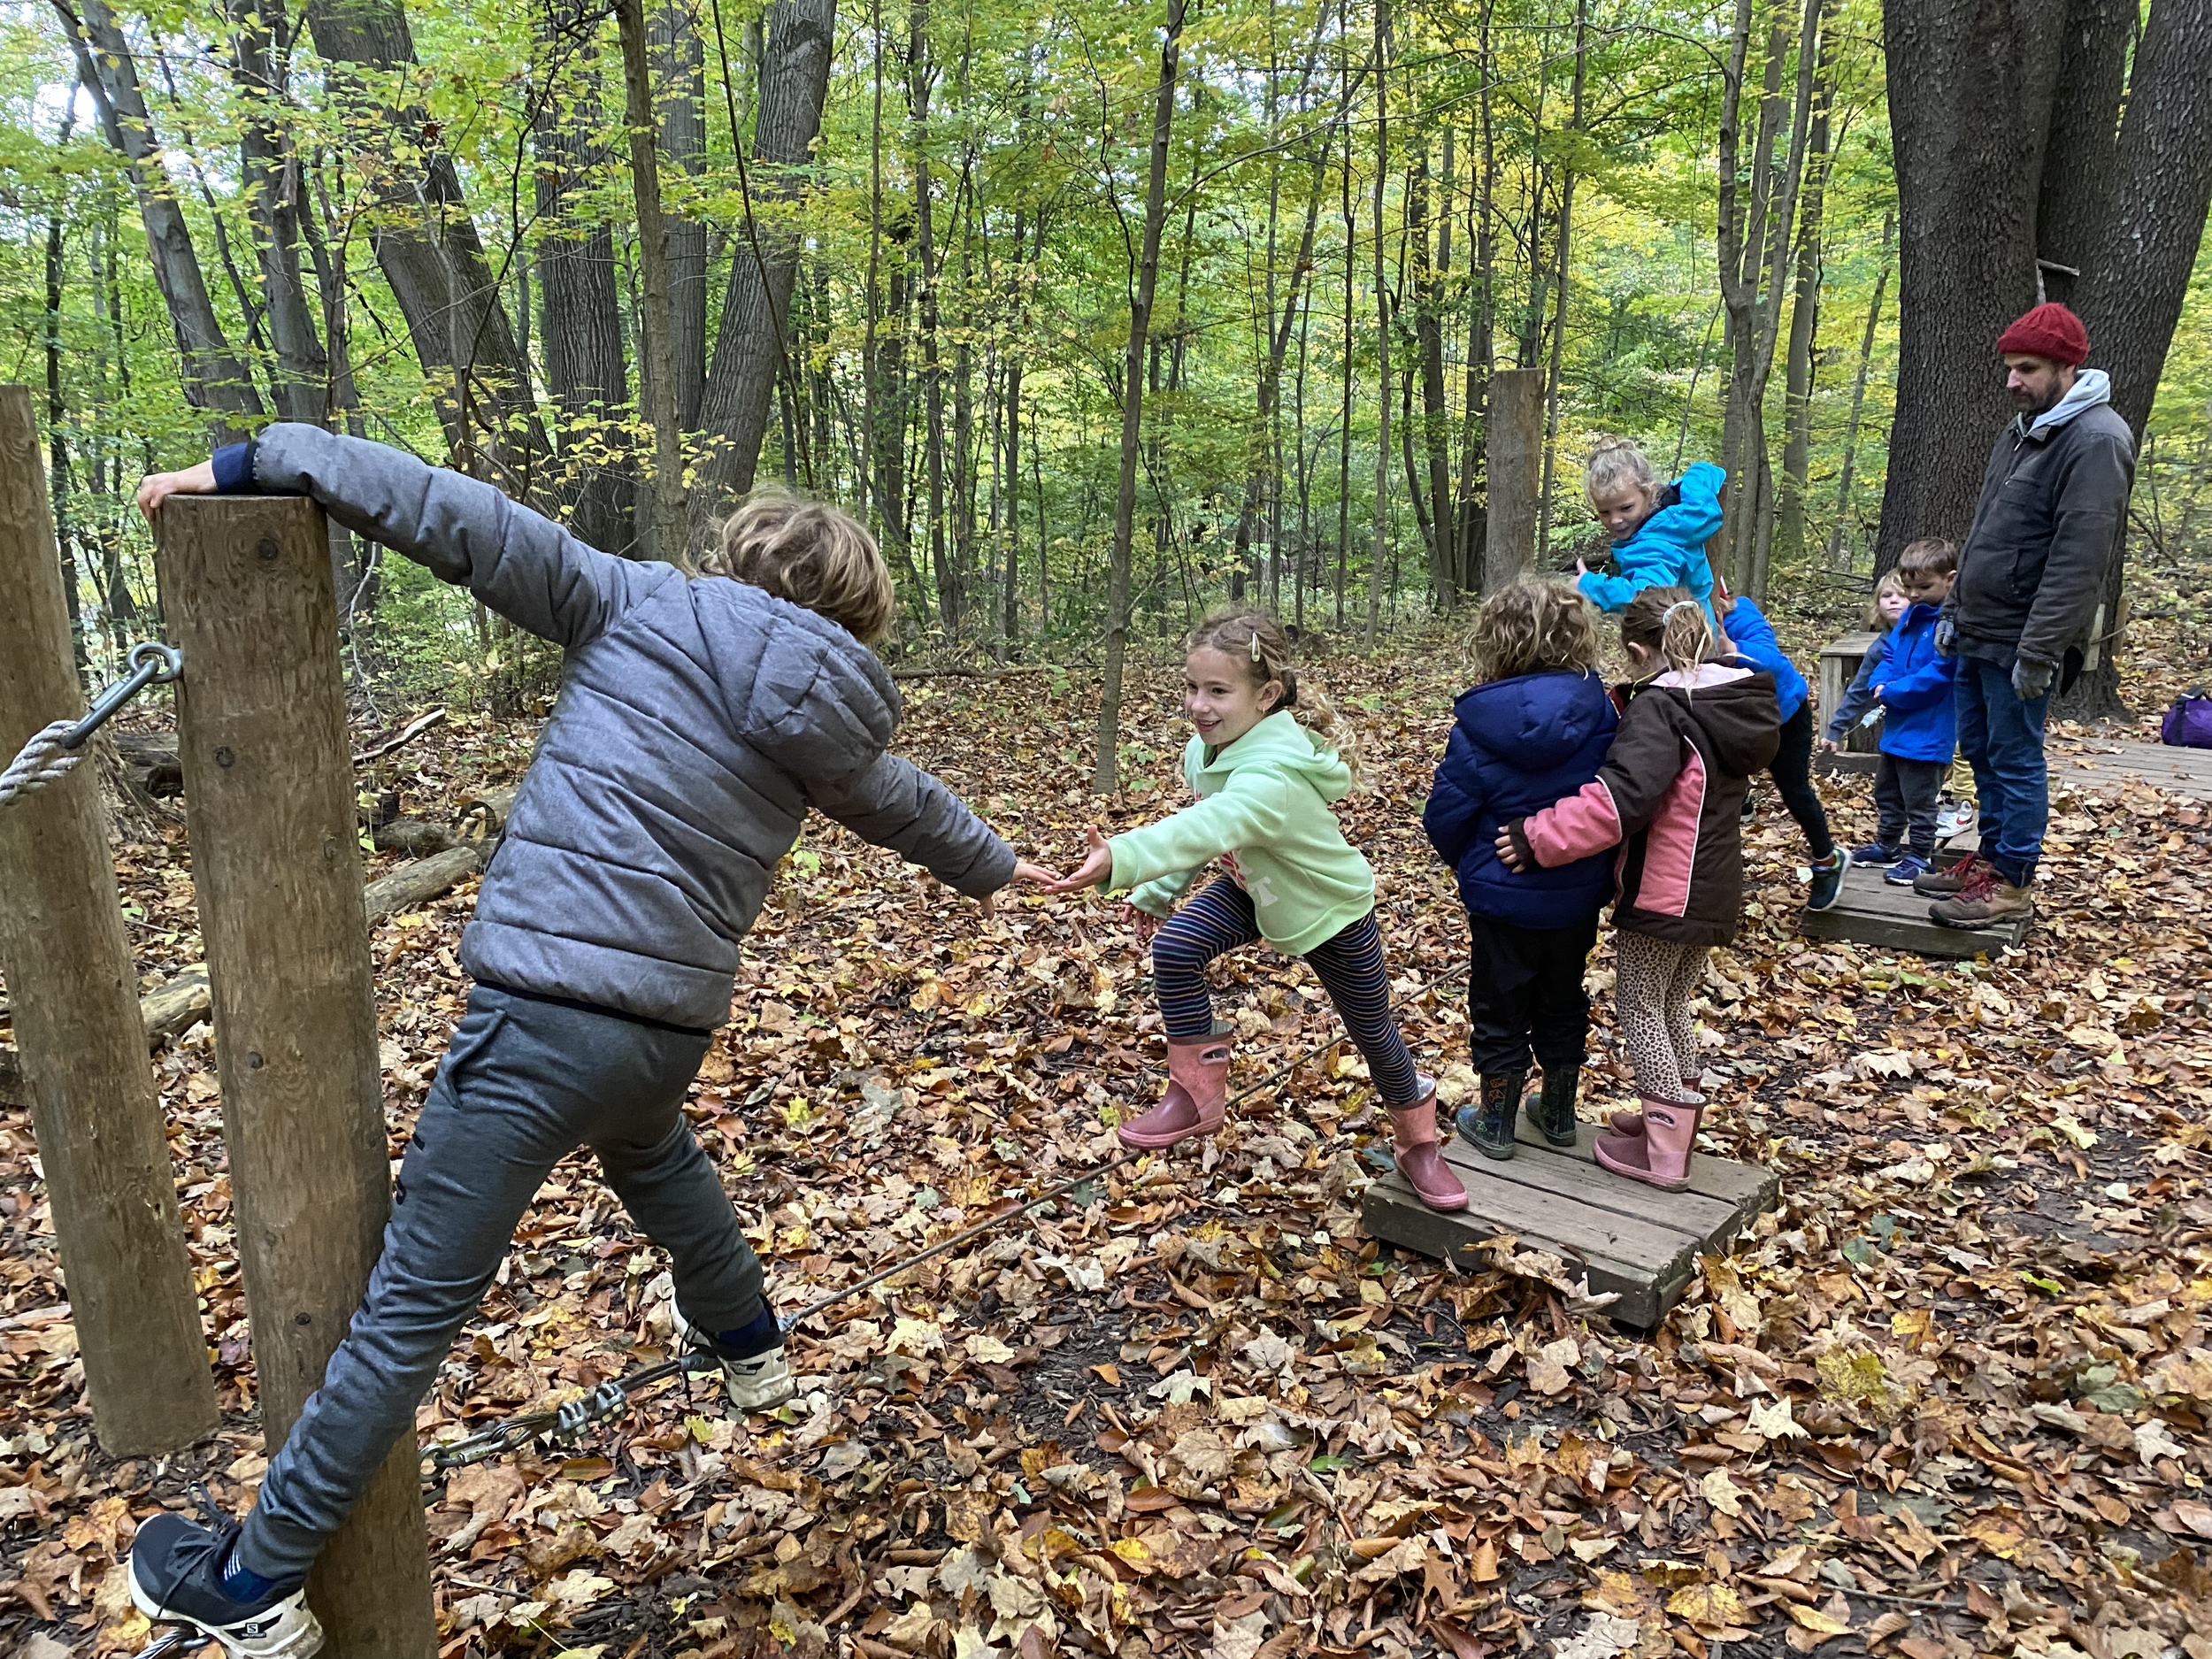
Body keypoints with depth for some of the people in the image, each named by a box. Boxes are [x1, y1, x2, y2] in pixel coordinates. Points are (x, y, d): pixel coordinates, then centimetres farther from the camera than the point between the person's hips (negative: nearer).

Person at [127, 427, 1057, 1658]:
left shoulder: (643, 607, -2)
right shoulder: (823, 721, 9)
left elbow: (461, 521, -7)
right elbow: (910, 805, 27)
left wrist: (253, 463, 0)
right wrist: (995, 866, 47)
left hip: (546, 1010, -5)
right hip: (676, 1023, 5)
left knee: (416, 1303, 3)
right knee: (650, 1150, 38)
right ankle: (748, 1343, 57)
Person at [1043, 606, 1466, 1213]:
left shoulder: (1273, 774, -43)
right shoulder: (1207, 748, -16)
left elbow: (1209, 828, -62)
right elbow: (1201, 826, 3)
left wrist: (1119, 860, -76)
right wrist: (1156, 891, 1)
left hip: (1332, 911, -6)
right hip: (1255, 889, 6)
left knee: (1373, 1033, 10)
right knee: (1174, 947, -17)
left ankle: (1418, 1142, 40)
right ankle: (1199, 1095, 0)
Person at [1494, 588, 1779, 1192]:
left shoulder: (1661, 707, -21)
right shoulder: (1741, 699, 4)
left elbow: (1620, 799, -33)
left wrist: (1539, 838, -31)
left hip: (1661, 894, -8)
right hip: (1713, 892, 8)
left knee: (1638, 1009, 5)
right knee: (1672, 1005, 22)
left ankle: (1664, 1153, 9)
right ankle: (1675, 1118, 34)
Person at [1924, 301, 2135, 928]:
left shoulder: (2096, 440, -17)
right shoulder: (2023, 428, 14)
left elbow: (2078, 560, -22)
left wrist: (2039, 651, -24)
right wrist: (1955, 609, 17)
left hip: (2019, 643, -9)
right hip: (1978, 633, 9)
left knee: (2015, 759, 0)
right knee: (1979, 749, 16)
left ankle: (2010, 881, 10)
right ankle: (1990, 857, 29)